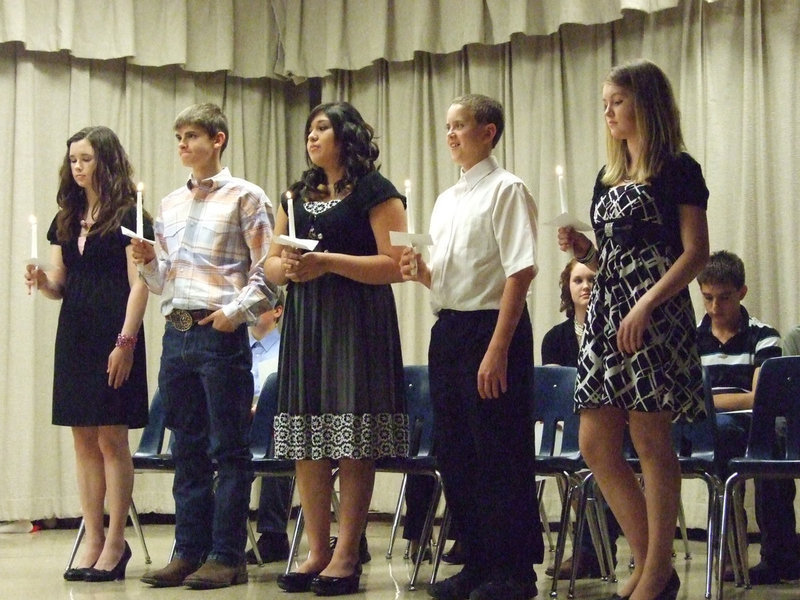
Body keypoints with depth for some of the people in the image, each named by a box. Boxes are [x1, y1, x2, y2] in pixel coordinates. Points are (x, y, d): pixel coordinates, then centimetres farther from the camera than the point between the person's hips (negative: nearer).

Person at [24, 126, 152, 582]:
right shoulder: (66, 220, 15)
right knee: (84, 440, 6)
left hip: (113, 337, -6)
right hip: (74, 336, 6)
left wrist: (125, 342, -17)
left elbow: (139, 285, -9)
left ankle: (115, 543, 3)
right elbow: (60, 286, 17)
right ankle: (93, 541, 11)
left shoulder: (128, 216, -4)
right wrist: (41, 281, -6)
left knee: (112, 440, -3)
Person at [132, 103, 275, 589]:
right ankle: (189, 550, 15)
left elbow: (266, 269, -6)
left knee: (229, 449, -2)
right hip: (176, 334, 6)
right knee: (188, 449, 10)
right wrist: (149, 261, 0)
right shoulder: (170, 205, 18)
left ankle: (227, 556, 2)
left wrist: (238, 310, -17)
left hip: (221, 333, -6)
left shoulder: (244, 197, 0)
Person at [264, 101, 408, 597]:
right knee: (307, 444, 4)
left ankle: (347, 556, 0)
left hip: (357, 323, -6)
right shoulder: (298, 196, 20)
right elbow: (270, 263, 20)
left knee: (353, 445, -5)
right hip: (305, 323, 6)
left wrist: (327, 262, -17)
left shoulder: (375, 192, -1)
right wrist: (287, 267, -4)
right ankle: (317, 552, 11)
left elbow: (395, 266, -11)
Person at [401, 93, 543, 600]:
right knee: (454, 453, 12)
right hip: (448, 329, 9)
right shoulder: (447, 200, 16)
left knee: (500, 456, -3)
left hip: (492, 326, -8)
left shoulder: (506, 190, -8)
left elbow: (520, 273, -17)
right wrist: (421, 272, 0)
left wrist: (498, 349, -22)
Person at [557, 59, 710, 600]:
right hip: (607, 311, 8)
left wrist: (646, 306, -19)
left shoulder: (677, 170, -3)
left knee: (651, 442, -5)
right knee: (596, 445, 4)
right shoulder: (608, 178, 18)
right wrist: (584, 251, 3)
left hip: (655, 313, -8)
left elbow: (696, 253, -10)